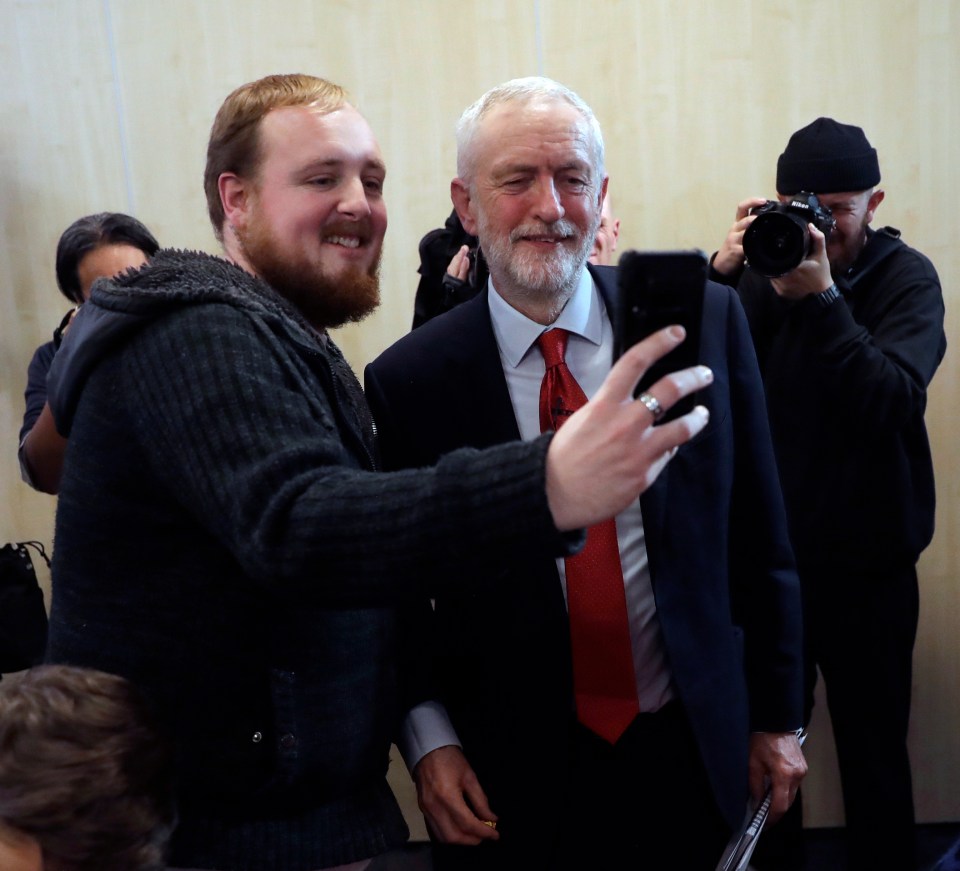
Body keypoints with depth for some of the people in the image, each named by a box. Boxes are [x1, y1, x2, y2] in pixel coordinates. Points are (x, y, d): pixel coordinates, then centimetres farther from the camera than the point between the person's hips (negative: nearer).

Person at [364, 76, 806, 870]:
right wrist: (428, 741, -9)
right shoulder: (409, 381, -10)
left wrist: (777, 715, 4)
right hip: (514, 777, -1)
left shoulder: (707, 321, -7)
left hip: (697, 750, 2)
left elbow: (758, 536, -1)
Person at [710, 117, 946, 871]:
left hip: (868, 562, -2)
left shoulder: (907, 279, -4)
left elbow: (894, 402, -20)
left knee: (873, 751, 6)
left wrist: (820, 298, -28)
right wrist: (722, 273, -21)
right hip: (769, 551, 2)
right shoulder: (766, 266, 2)